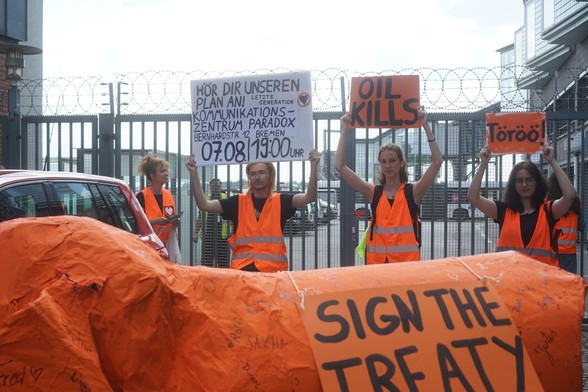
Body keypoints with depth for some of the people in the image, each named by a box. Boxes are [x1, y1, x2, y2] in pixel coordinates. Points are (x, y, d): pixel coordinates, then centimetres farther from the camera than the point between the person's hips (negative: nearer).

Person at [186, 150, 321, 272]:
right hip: (241, 269, 1)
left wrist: (313, 167, -18)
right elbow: (204, 204, 5)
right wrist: (194, 173, -4)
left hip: (273, 269, -1)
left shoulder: (280, 202, 7)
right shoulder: (238, 202, 10)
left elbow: (309, 197, -6)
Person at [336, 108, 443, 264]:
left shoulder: (413, 192, 0)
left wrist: (425, 125, -13)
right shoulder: (373, 193, 5)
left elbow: (437, 162, -11)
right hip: (377, 260, 2)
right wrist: (345, 129, -4)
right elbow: (340, 166, -1)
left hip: (408, 261, -2)